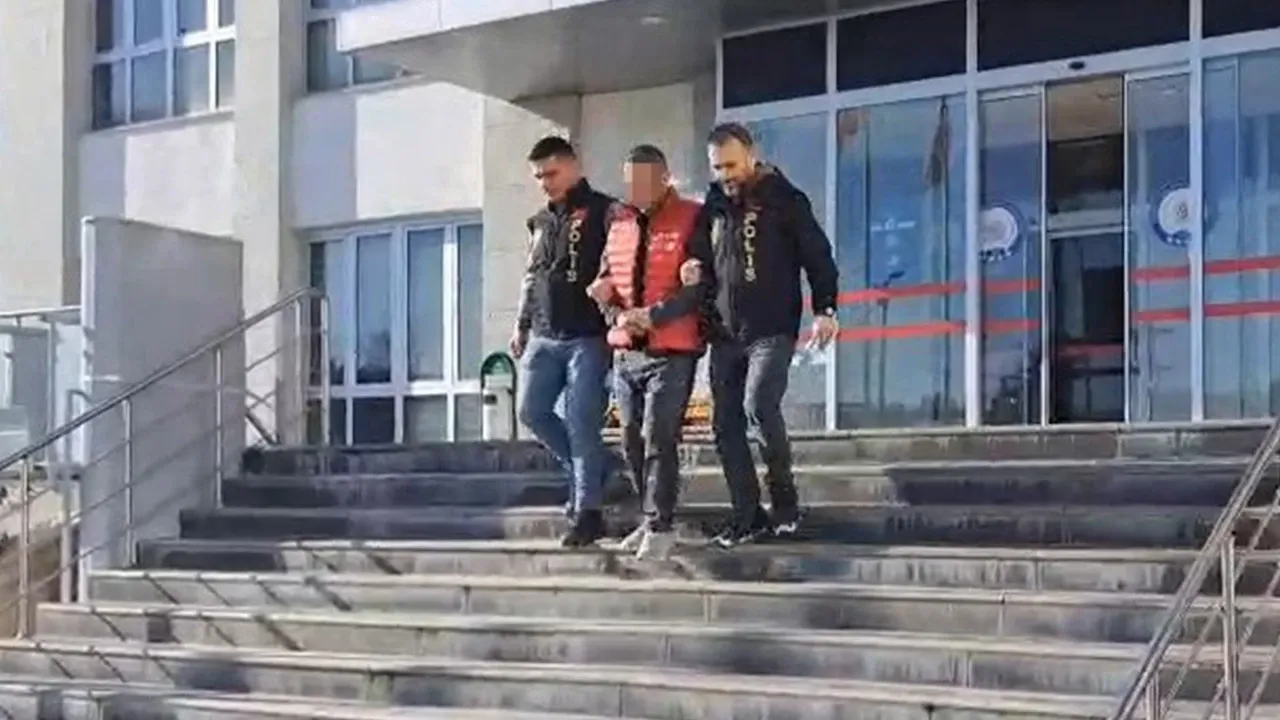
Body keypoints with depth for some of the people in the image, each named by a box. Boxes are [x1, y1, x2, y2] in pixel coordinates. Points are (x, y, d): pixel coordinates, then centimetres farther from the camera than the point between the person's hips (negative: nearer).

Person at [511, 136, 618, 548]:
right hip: (545, 338, 7)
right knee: (532, 411, 3)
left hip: (588, 336, -7)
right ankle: (589, 470, 22)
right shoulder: (540, 222, 18)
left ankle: (588, 512, -2)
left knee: (581, 422, -8)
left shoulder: (602, 211, -2)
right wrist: (522, 326, 22)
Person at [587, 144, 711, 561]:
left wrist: (653, 316, -20)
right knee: (632, 441, 10)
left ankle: (661, 527, -2)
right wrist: (618, 316, -4)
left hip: (671, 352, -6)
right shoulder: (619, 224, 13)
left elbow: (700, 286, -14)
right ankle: (653, 519, 23)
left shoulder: (691, 220, -7)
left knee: (658, 439, -10)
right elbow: (605, 283, 16)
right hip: (626, 352, 7)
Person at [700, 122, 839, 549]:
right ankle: (747, 515, 10)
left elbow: (818, 255, -2)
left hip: (772, 330, -6)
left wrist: (824, 309, -11)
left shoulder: (784, 199, -3)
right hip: (724, 335, 6)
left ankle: (784, 498, -6)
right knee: (726, 426, 2)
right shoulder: (714, 206, 12)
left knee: (759, 405, -24)